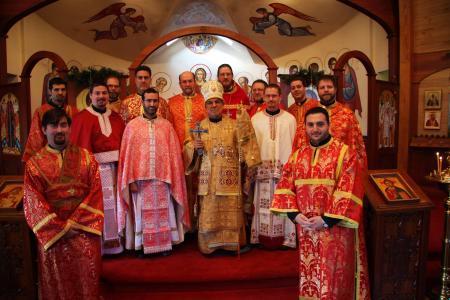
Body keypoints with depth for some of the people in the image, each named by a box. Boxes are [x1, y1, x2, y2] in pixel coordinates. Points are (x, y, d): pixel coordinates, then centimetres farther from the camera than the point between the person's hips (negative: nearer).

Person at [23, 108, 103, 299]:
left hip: (84, 229, 1)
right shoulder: (34, 164, 1)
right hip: (52, 232, 0)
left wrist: (74, 222, -12)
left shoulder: (86, 157, 3)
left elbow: (95, 192, -3)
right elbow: (34, 203, -5)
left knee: (86, 278, 5)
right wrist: (61, 229, -12)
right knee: (58, 282, 8)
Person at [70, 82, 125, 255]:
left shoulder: (116, 118, 12)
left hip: (114, 166, 4)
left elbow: (123, 142, 9)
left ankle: (112, 240, 21)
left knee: (112, 202, 10)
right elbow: (79, 145, -6)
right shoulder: (82, 118, -1)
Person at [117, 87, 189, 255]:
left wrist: (171, 178, -3)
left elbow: (174, 153, 3)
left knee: (163, 213, 9)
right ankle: (142, 246, 21)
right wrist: (130, 180, -8)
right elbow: (127, 154, -1)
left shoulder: (167, 126, 5)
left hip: (162, 179, 1)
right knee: (143, 214, 7)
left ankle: (165, 244, 22)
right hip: (140, 179, -1)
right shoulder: (132, 126, 2)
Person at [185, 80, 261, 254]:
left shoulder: (233, 124, 5)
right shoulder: (200, 126, 9)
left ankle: (230, 243, 19)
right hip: (208, 178, 1)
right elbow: (192, 152, 13)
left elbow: (244, 145, -8)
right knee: (208, 212, 3)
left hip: (229, 178, -1)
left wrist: (243, 122, -19)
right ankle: (209, 245, 19)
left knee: (230, 211, 3)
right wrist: (194, 147, -9)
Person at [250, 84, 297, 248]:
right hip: (262, 169, 1)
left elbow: (294, 145, 2)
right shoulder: (255, 119, 6)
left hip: (284, 169, 0)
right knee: (263, 204, 5)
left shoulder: (290, 119, 4)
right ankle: (263, 237, 17)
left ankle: (284, 237, 16)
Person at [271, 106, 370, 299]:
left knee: (334, 276, 7)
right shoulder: (297, 155, 6)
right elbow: (285, 187, 3)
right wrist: (295, 214, -10)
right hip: (305, 228, 4)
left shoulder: (345, 153, -8)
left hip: (335, 227, -4)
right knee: (309, 272, 17)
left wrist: (327, 219, -18)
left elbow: (348, 192, -14)